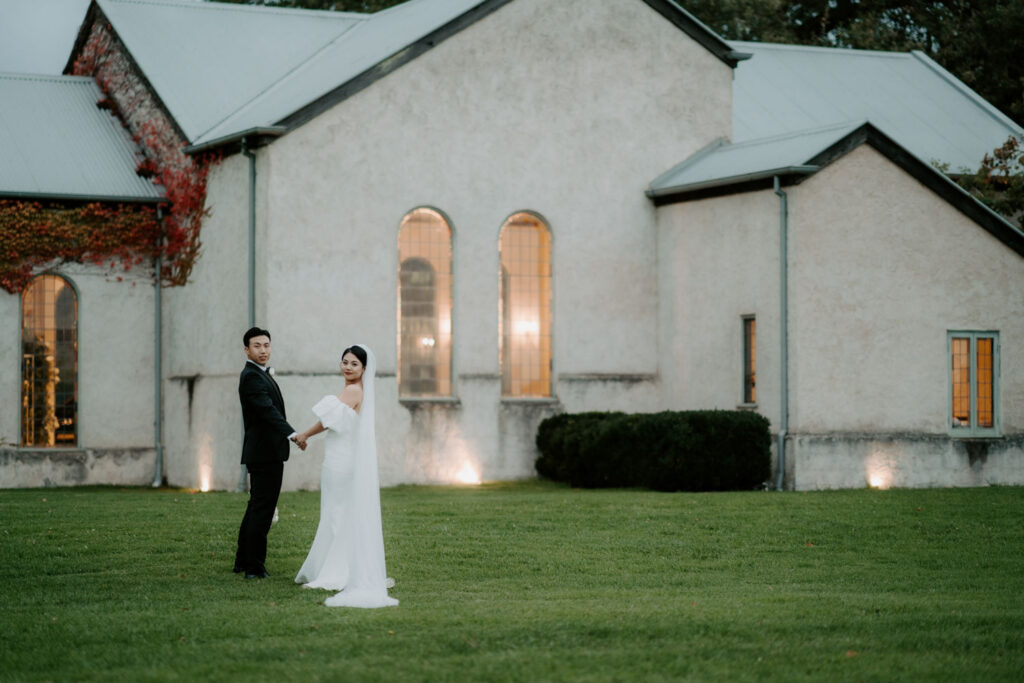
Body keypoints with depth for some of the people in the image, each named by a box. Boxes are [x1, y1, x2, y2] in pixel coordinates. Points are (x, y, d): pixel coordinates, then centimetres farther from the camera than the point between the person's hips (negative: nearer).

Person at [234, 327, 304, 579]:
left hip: (264, 453, 11)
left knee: (257, 506, 17)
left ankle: (244, 560, 25)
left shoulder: (260, 375, 17)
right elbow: (268, 410, -33)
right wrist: (291, 433, -43)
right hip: (265, 452, -11)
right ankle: (254, 566, -4)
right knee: (262, 509, -8)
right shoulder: (251, 376, -16)